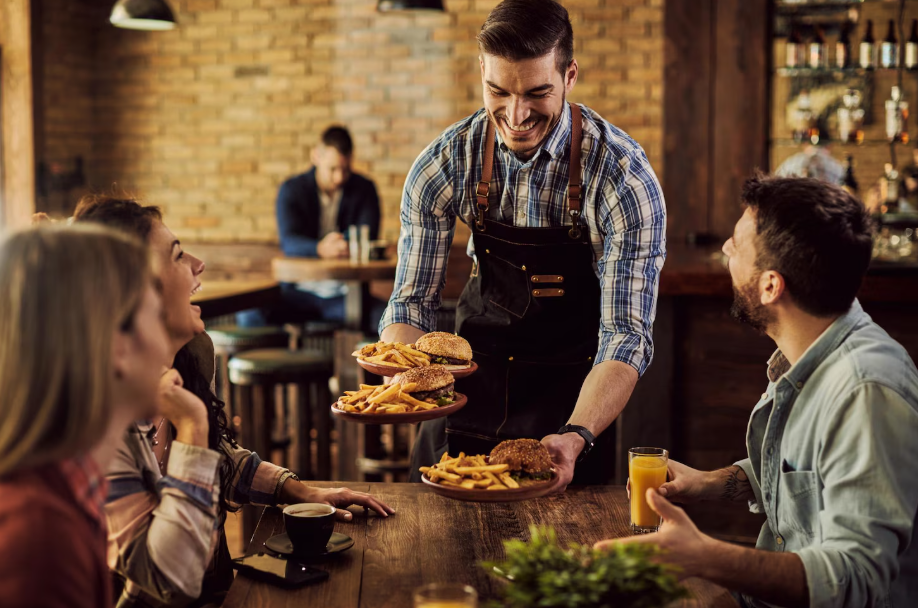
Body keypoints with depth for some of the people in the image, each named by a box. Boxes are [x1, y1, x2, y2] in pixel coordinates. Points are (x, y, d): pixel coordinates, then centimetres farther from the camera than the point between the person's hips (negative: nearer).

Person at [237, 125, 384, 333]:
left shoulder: (364, 189, 5)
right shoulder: (291, 189, 2)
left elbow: (368, 239, -7)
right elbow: (288, 241, -15)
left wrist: (347, 245, -33)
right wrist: (320, 249, -39)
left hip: (346, 293, 0)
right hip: (300, 291, 0)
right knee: (249, 316, -28)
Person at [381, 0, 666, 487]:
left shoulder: (624, 178, -22)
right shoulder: (444, 165, -14)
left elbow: (626, 335, -24)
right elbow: (413, 300, -8)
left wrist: (576, 437, -41)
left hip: (571, 397, -2)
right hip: (474, 381, 3)